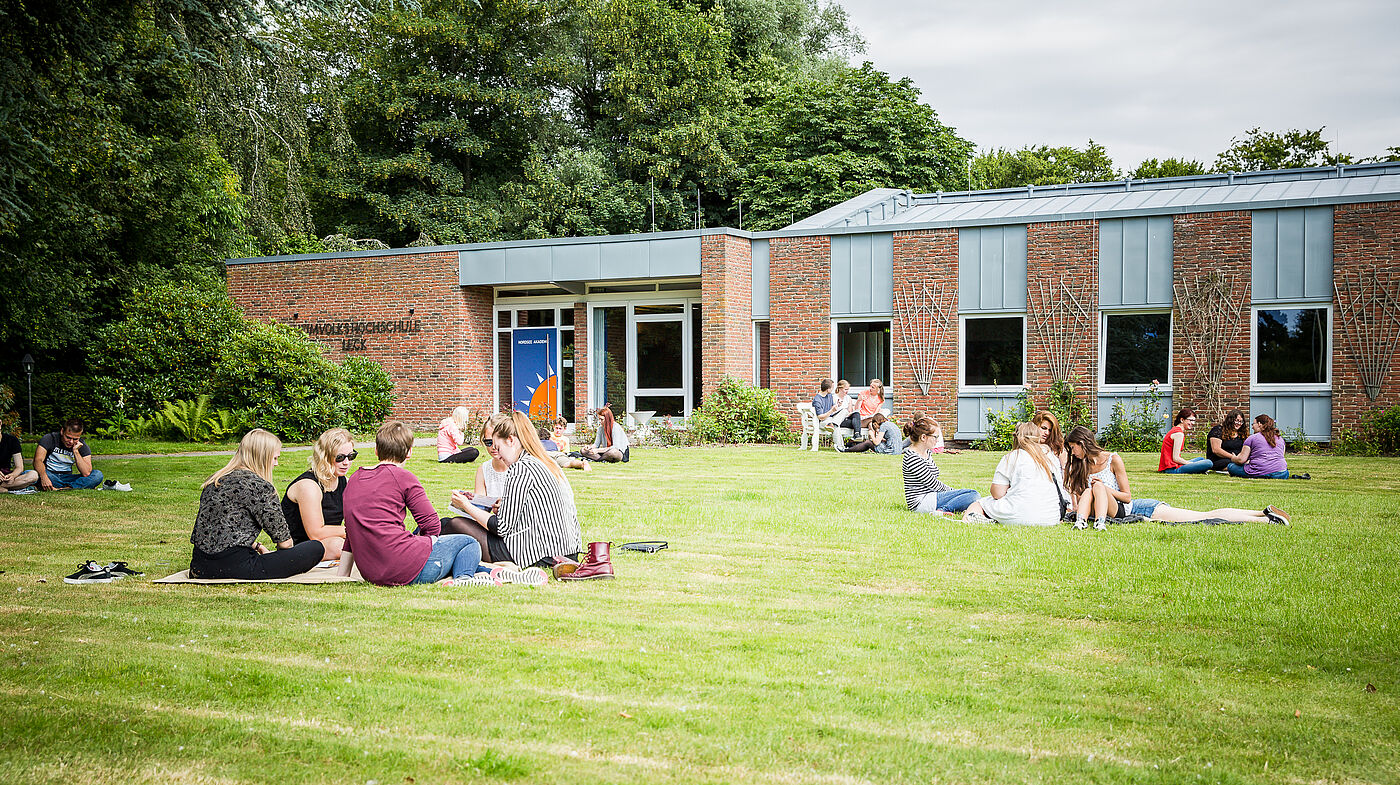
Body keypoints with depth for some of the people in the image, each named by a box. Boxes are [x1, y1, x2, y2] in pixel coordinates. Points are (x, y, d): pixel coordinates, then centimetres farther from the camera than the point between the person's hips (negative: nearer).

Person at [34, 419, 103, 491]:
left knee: (98, 474, -21)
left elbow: (86, 473, -15)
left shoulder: (82, 446, -3)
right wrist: (44, 477, -41)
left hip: (67, 478, 3)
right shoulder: (50, 438, -7)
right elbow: (38, 460, -22)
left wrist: (76, 451, -20)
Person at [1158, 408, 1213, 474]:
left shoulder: (1174, 430, 17)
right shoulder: (1179, 434, -13)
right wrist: (1192, 464, -5)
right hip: (1172, 469, -10)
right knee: (1208, 463, -18)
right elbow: (1175, 458, -17)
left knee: (1201, 459, 28)